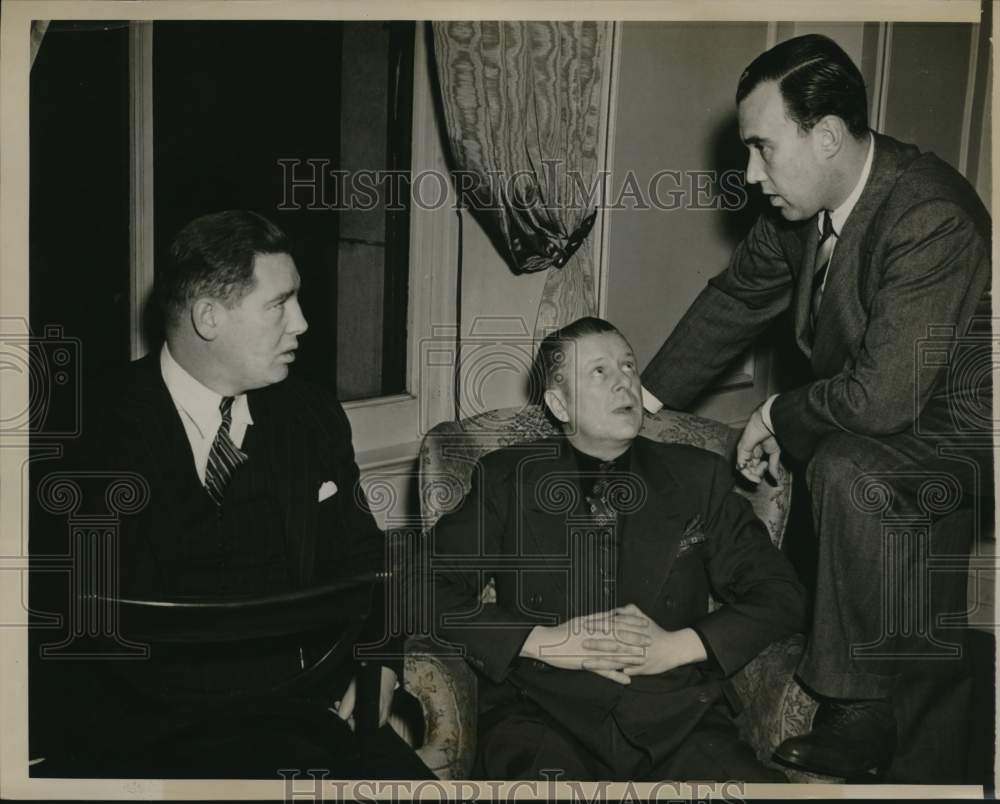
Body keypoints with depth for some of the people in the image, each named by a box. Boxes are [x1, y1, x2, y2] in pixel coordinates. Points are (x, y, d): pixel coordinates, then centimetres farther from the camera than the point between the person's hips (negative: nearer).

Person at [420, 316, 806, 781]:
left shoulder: (698, 478, 12)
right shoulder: (506, 480, 8)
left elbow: (781, 596, 10)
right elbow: (430, 591, 1)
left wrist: (677, 646, -5)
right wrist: (544, 642, -11)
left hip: (678, 719, 3)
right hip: (545, 713, -2)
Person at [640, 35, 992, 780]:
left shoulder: (930, 221, -32)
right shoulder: (800, 201, -7)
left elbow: (880, 396, -36)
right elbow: (737, 297, 5)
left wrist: (776, 416, -17)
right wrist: (645, 397, 3)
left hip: (956, 427, -9)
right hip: (873, 412, 9)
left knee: (844, 469, -32)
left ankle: (861, 715, -17)